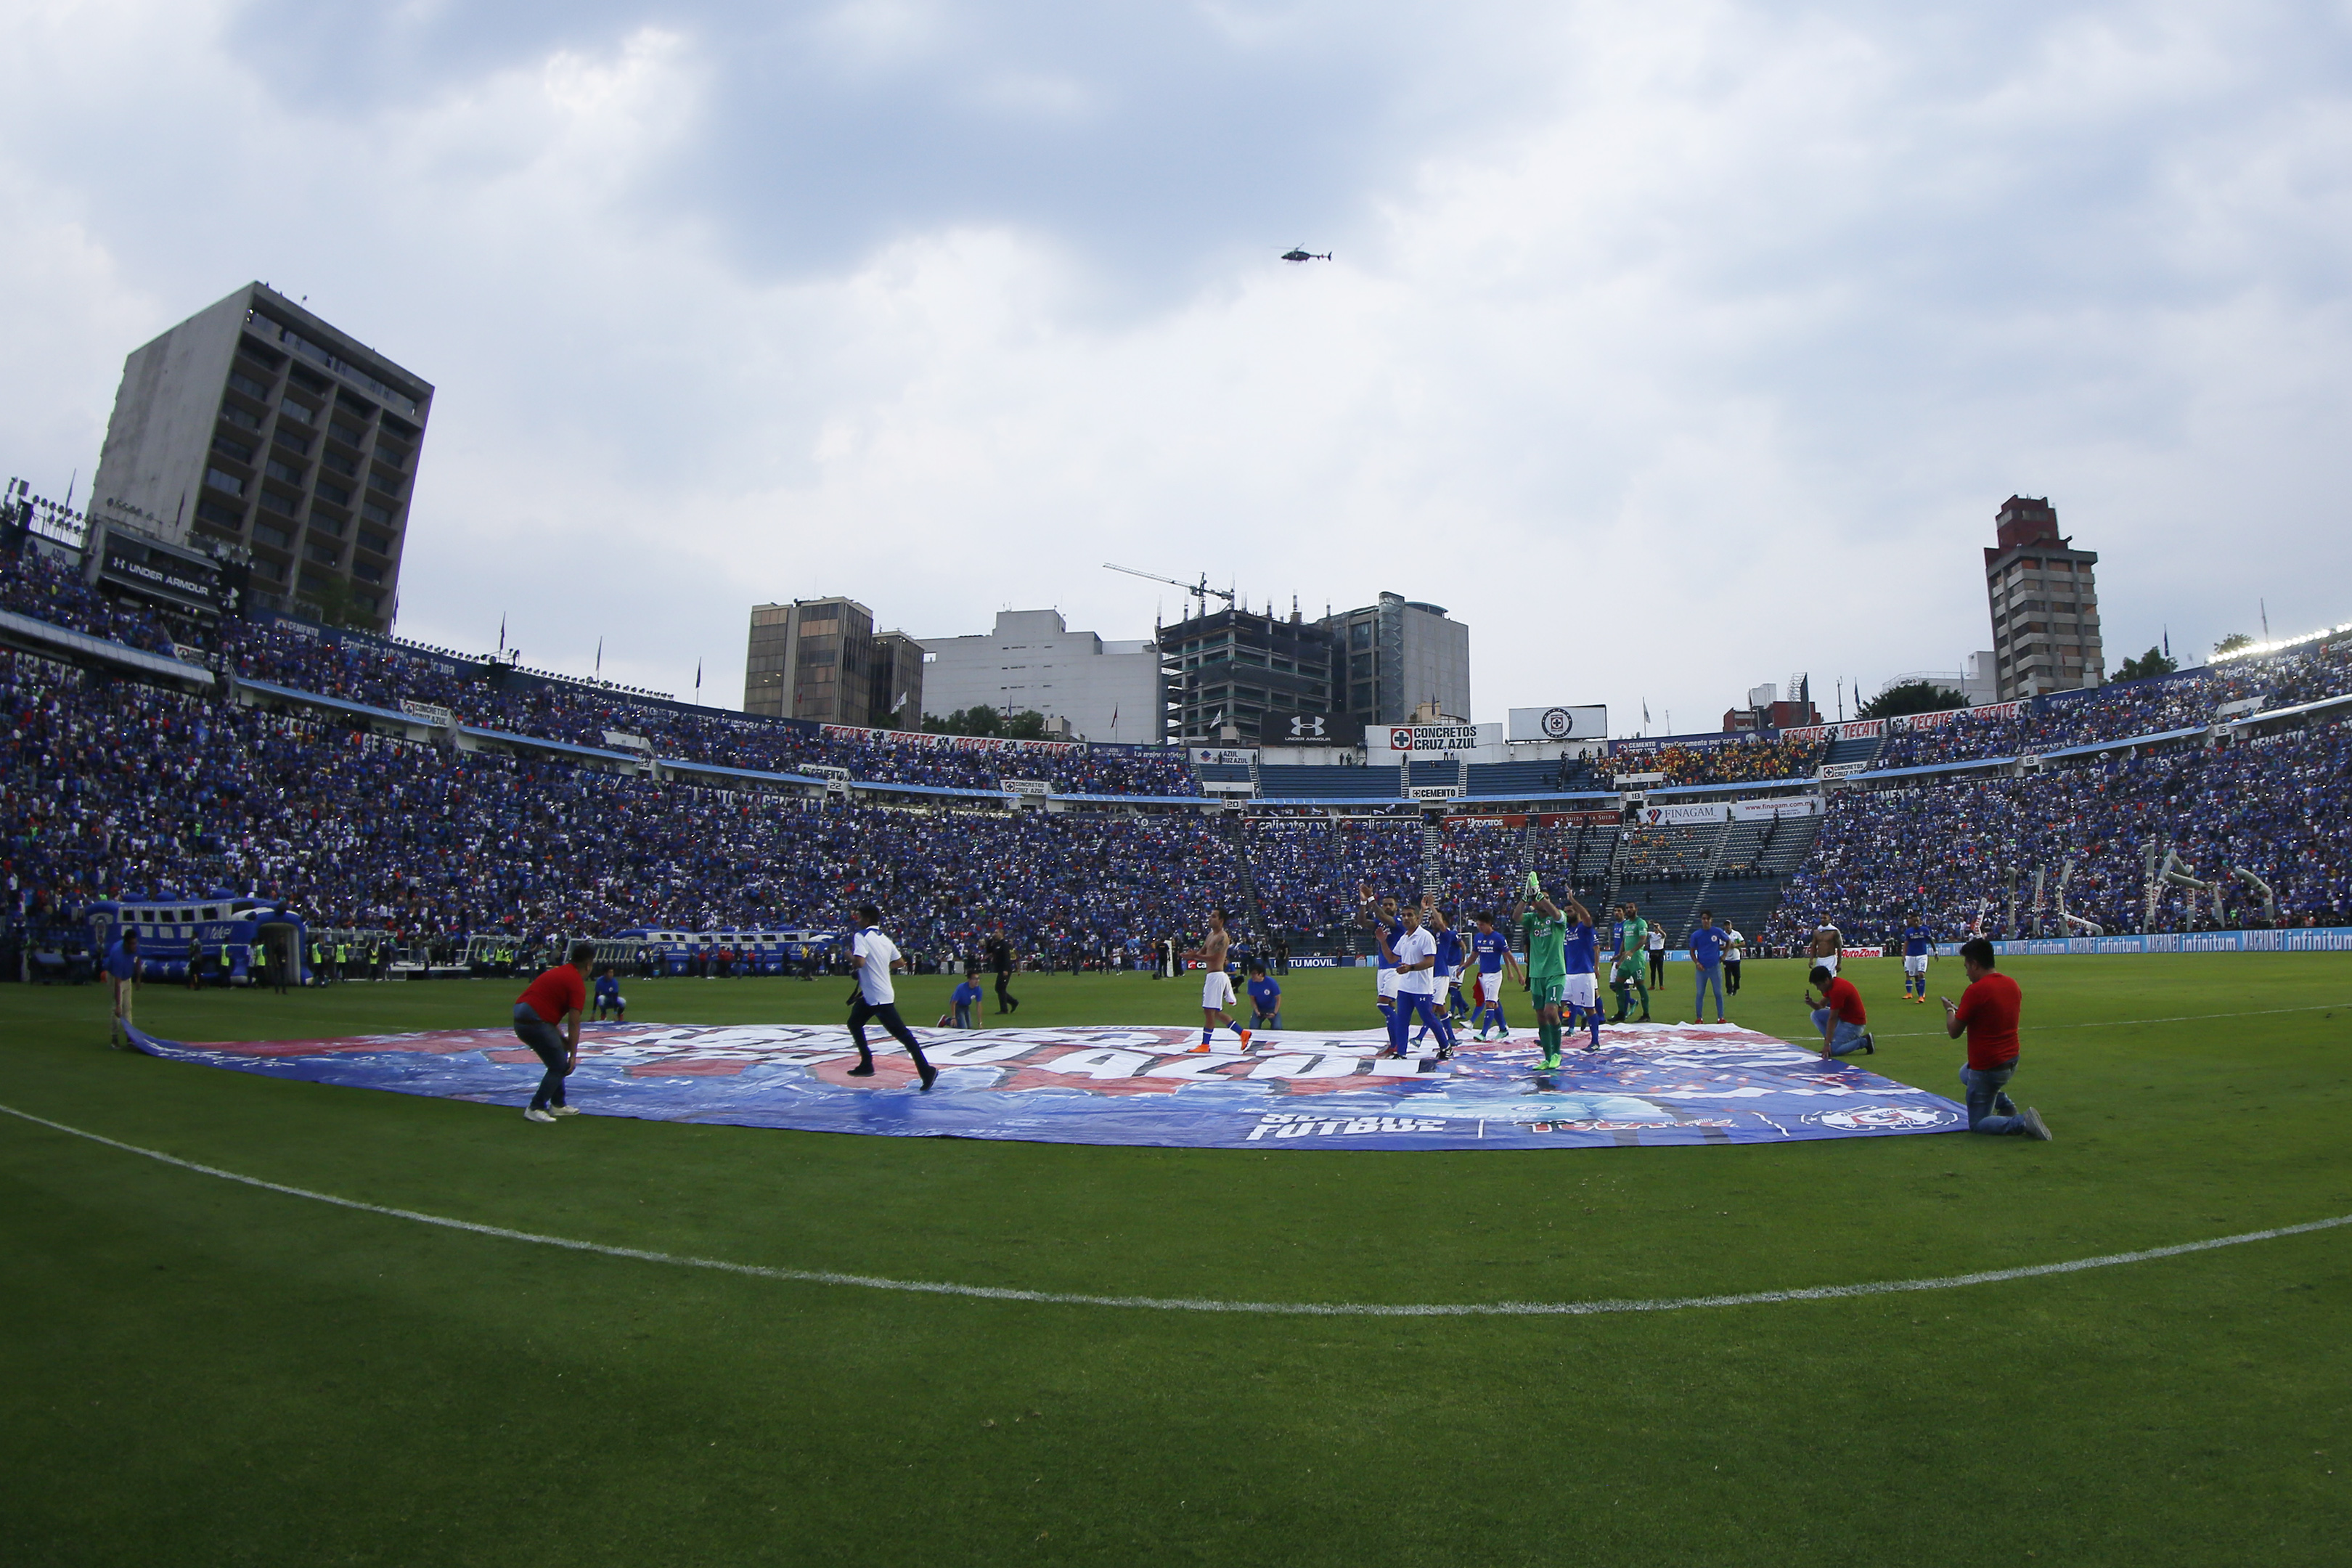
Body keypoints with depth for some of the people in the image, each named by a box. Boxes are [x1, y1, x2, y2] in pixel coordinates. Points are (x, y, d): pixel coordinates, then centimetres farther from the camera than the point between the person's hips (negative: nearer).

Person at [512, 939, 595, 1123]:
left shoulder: (557, 972, 19)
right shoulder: (577, 984, -8)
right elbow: (574, 1024, -9)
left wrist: (562, 1039, 20)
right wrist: (573, 1056, -4)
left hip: (520, 1018, 9)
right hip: (535, 1023, -9)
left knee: (558, 1062, 21)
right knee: (560, 1067, 0)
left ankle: (557, 1105, 27)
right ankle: (535, 1109, -1)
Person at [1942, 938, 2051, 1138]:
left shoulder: (1975, 991, -23)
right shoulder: (2012, 984, 1)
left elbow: (1954, 1032, -16)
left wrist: (1949, 1010, 5)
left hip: (1987, 1067, -8)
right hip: (2012, 1060, 8)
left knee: (1977, 1124, 4)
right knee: (1966, 1072, 36)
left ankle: (2023, 1122, -18)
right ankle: (2006, 1106, 18)